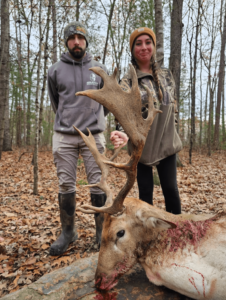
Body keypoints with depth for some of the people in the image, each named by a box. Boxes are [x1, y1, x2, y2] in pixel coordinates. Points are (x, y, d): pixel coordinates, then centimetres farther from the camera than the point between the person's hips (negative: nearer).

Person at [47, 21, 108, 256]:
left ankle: (102, 231, 16)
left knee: (98, 185, 1)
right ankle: (67, 231, 20)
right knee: (66, 185, 3)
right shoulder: (55, 71, 7)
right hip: (63, 135, 1)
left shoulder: (99, 69, 7)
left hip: (93, 135, 0)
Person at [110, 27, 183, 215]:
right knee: (145, 191, 4)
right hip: (141, 143, -2)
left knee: (171, 188, 3)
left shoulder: (166, 75, 7)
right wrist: (124, 132, -42)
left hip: (166, 141, 3)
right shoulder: (128, 81, -6)